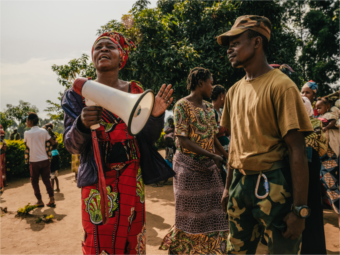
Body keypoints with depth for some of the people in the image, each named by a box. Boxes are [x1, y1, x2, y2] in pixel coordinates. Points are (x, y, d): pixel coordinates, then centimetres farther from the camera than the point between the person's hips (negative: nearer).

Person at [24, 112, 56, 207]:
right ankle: (52, 200, 7)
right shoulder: (44, 131, -3)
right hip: (45, 160, 3)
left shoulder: (27, 133, -8)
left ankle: (40, 201, 15)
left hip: (34, 161, -3)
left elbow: (26, 144, 7)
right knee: (46, 180, 12)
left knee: (35, 181, 12)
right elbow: (53, 142, 1)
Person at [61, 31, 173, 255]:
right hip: (97, 180, -2)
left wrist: (156, 116, -14)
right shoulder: (79, 93, 0)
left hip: (132, 178, 2)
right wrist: (82, 124, -25)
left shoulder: (136, 91, 5)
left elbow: (147, 139, 5)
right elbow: (72, 146, -4)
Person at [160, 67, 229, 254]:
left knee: (213, 211, 10)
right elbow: (183, 141, -18)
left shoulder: (209, 107, 10)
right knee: (190, 213, 7)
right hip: (189, 165, -6)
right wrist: (213, 156, -20)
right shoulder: (182, 105, -11)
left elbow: (213, 137, 12)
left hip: (209, 166, 6)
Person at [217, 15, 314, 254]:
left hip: (273, 184, -6)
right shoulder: (234, 90, 8)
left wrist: (300, 209, -16)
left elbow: (297, 150, -14)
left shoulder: (280, 85, -12)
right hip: (240, 182, 6)